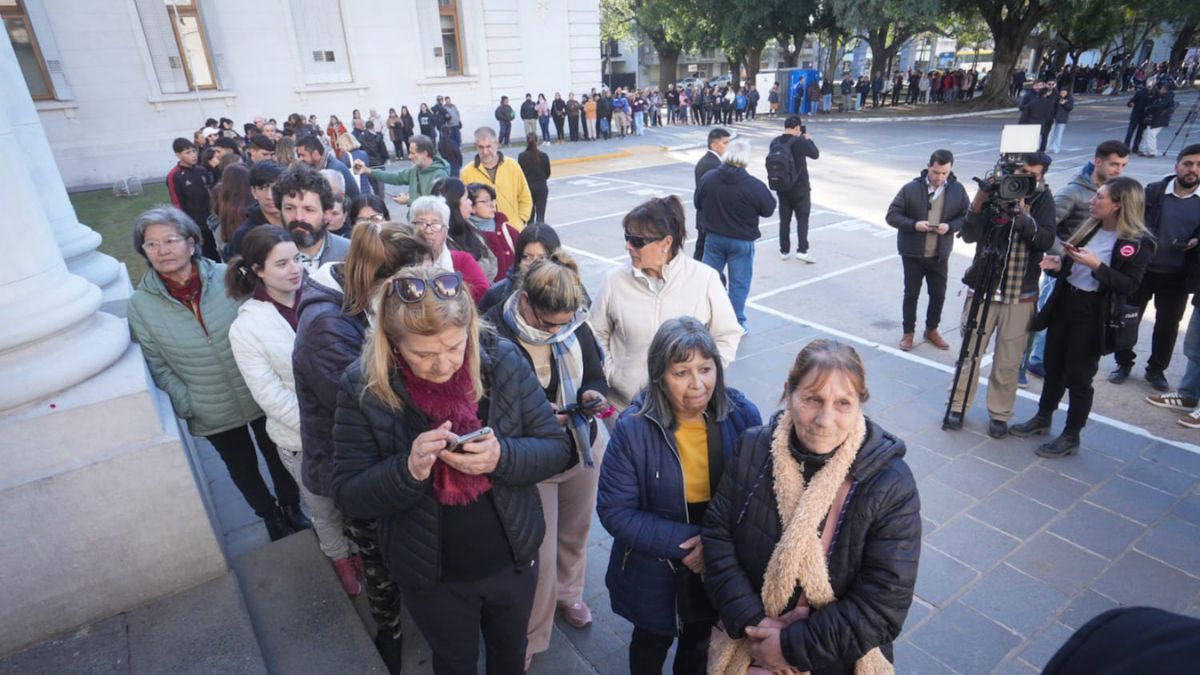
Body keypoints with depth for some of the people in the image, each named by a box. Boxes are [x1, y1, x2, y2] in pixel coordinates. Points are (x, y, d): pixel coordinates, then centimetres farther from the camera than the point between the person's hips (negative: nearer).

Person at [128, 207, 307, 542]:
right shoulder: (140, 305, -8)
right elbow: (159, 368, -4)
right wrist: (187, 407, -11)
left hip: (261, 397, -1)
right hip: (213, 414, 1)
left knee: (278, 457, 18)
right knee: (243, 468, 21)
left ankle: (292, 508, 45)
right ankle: (269, 515, 46)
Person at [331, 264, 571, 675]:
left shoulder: (504, 360, -18)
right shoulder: (363, 387, -19)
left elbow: (556, 449, -12)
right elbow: (349, 496, -14)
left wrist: (502, 457, -32)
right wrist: (408, 469, -33)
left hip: (513, 559, 1)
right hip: (432, 575, -1)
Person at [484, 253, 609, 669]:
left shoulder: (575, 324, -11)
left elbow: (596, 376, 2)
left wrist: (594, 394, -21)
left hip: (584, 447, 5)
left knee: (575, 533, 27)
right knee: (540, 556, 8)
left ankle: (568, 593, 58)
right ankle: (530, 639, 36)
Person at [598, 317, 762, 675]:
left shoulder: (743, 415, -18)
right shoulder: (634, 428, -25)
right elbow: (614, 511, -21)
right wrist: (686, 542, -26)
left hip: (719, 570, 2)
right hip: (654, 574, -2)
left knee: (699, 645, 31)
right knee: (652, 645, 28)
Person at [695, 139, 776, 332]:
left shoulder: (707, 178, -9)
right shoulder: (754, 185, -20)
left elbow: (698, 203, 4)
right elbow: (768, 210, -9)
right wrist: (769, 195, 10)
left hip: (714, 238, 4)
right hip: (742, 242, -3)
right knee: (739, 283, 9)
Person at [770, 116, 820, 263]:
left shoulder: (775, 142, -1)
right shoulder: (800, 142, -15)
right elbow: (815, 154, -1)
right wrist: (808, 139, 12)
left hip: (781, 187, 4)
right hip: (800, 188, -4)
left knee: (784, 219, 11)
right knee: (802, 219, 5)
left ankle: (784, 251, 14)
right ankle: (802, 250, -1)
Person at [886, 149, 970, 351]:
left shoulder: (958, 190, -1)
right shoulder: (911, 188, -9)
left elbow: (967, 217, 5)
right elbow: (892, 215, -8)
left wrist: (951, 226, -16)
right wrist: (914, 224, -24)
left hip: (940, 255, 2)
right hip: (913, 253, -2)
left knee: (938, 294, 11)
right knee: (911, 294, 7)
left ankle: (931, 330, 32)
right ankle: (908, 332, 23)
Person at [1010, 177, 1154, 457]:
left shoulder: (1138, 242, -13)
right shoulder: (1089, 227, 7)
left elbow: (1129, 285, -17)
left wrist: (1096, 265, -27)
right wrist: (1059, 264, -5)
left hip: (1093, 315, -7)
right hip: (1064, 304, 7)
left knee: (1078, 376, 1)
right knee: (1052, 366, 16)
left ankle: (1071, 437, 16)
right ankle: (1042, 418, 34)